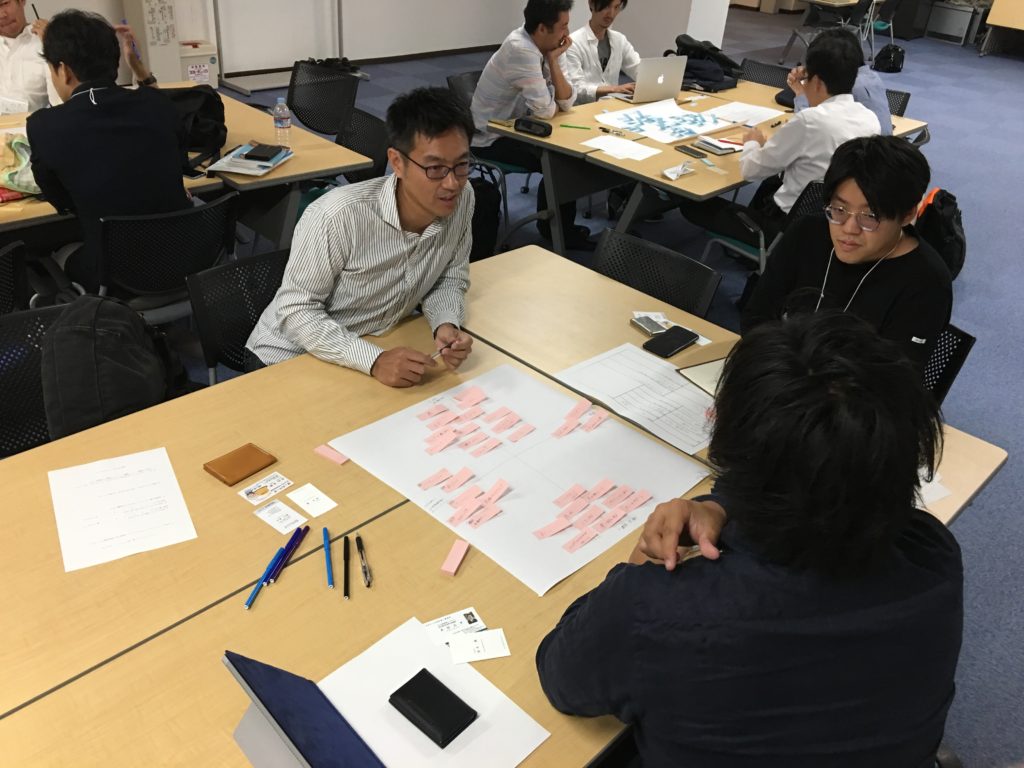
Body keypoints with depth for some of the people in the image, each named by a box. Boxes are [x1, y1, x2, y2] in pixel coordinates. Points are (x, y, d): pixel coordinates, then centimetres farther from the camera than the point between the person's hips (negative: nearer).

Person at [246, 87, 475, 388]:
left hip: (379, 348, 4)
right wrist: (374, 360, -33)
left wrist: (447, 325, -18)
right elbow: (297, 310, -21)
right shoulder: (338, 216, -28)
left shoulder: (462, 199, -12)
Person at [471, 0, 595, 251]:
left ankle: (558, 224, 12)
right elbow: (545, 110, -27)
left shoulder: (549, 46, -2)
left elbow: (567, 101, -7)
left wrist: (553, 60, -16)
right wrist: (553, 105, -5)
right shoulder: (521, 49, -27)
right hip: (491, 137, -8)